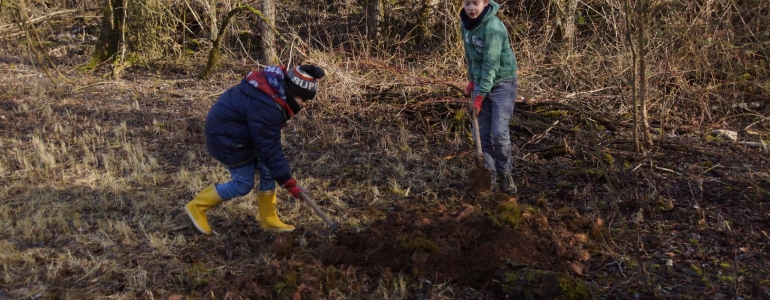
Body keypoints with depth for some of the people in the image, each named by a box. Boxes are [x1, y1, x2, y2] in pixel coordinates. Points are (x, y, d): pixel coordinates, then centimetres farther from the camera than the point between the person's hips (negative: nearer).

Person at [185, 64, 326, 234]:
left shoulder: (276, 83, -7)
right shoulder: (266, 109, -35)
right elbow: (269, 148, -29)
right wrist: (287, 181, -23)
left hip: (240, 130, 10)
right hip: (227, 137, -10)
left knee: (268, 171, 7)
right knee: (243, 184, -1)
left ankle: (269, 219, 20)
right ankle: (197, 206, 15)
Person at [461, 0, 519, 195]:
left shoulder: (493, 28, -24)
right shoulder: (466, 24, -1)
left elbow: (491, 65, -24)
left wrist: (480, 96, -24)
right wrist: (472, 80, 14)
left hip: (502, 82, -7)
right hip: (481, 81, 7)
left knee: (500, 132, -11)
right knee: (483, 132, 6)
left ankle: (505, 173, 8)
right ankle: (489, 172, 18)